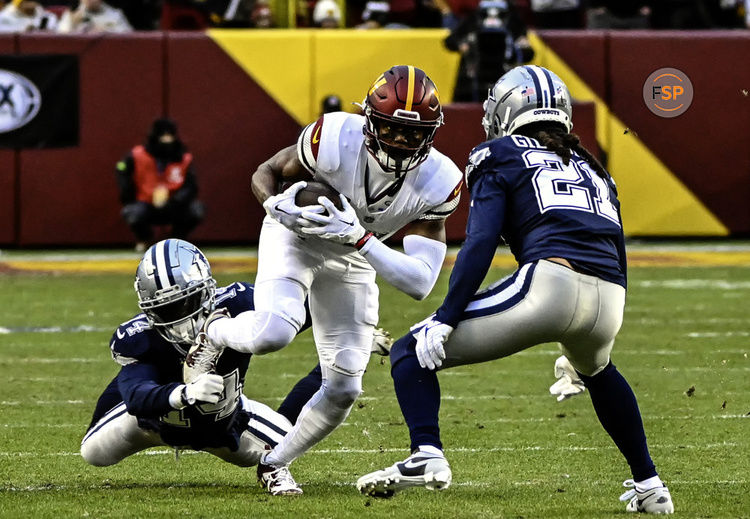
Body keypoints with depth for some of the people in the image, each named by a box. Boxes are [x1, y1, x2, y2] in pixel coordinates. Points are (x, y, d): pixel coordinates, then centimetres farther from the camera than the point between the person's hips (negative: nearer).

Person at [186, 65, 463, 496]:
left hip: (351, 261, 3)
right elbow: (265, 174, -12)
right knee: (273, 332, -32)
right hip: (294, 236, -3)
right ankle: (215, 336, 4)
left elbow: (420, 282, -31)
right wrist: (278, 206, -35)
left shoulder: (437, 183, -27)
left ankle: (276, 463, 25)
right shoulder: (335, 140, -33)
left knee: (344, 389, 0)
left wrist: (358, 238, -42)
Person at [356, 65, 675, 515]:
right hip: (610, 304, 6)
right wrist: (578, 347, 40)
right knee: (597, 370, 41)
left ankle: (427, 455, -18)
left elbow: (479, 246, 1)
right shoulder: (592, 169, 33)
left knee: (411, 354, 6)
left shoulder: (501, 157, 17)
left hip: (549, 280, -6)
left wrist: (444, 321, -2)